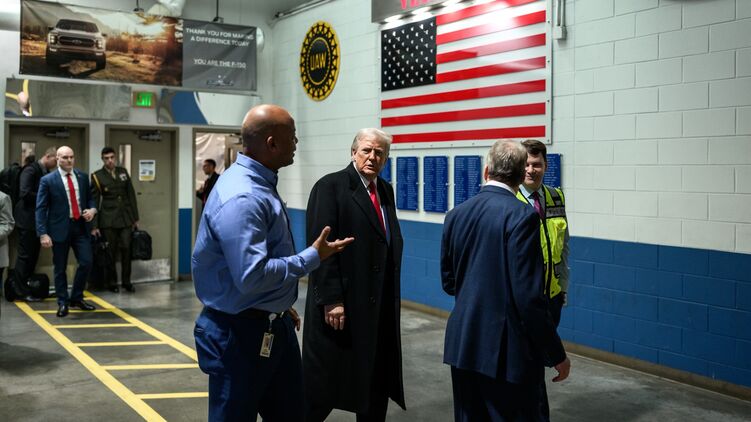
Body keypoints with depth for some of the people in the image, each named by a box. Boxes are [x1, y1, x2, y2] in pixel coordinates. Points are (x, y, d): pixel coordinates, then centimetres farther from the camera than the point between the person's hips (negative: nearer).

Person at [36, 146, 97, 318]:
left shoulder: (83, 177, 7)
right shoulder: (47, 180, -5)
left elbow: (90, 197, 18)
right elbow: (40, 208, -7)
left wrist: (92, 209, -6)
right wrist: (43, 234, -15)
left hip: (81, 226, 3)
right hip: (60, 228, -3)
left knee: (86, 262, -2)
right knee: (60, 268, 6)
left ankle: (76, 298, 18)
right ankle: (63, 303, 20)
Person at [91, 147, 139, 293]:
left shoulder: (123, 172, 9)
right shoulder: (97, 176, -1)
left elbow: (131, 195, 12)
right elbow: (94, 201, -1)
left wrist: (135, 218, 10)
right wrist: (94, 226, -3)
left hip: (125, 218, 3)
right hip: (108, 219, -2)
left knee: (126, 249, -2)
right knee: (111, 252, 2)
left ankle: (126, 281, 11)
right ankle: (112, 283, 15)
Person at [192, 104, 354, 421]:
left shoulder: (260, 183, 7)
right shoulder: (242, 197, -26)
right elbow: (252, 277, -30)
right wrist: (313, 257, -21)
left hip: (274, 326, 10)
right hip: (241, 334, -10)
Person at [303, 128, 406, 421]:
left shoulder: (386, 190, 13)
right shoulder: (330, 186, -9)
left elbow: (391, 244, 13)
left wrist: (392, 293, 10)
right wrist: (331, 299, -19)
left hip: (381, 305, 7)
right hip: (341, 305, -7)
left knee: (377, 381, 15)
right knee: (323, 381, 5)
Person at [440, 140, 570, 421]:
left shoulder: (456, 215, 4)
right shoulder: (522, 216, -15)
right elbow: (529, 296, -19)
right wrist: (556, 355, -9)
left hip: (462, 345, 6)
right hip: (508, 352, -6)